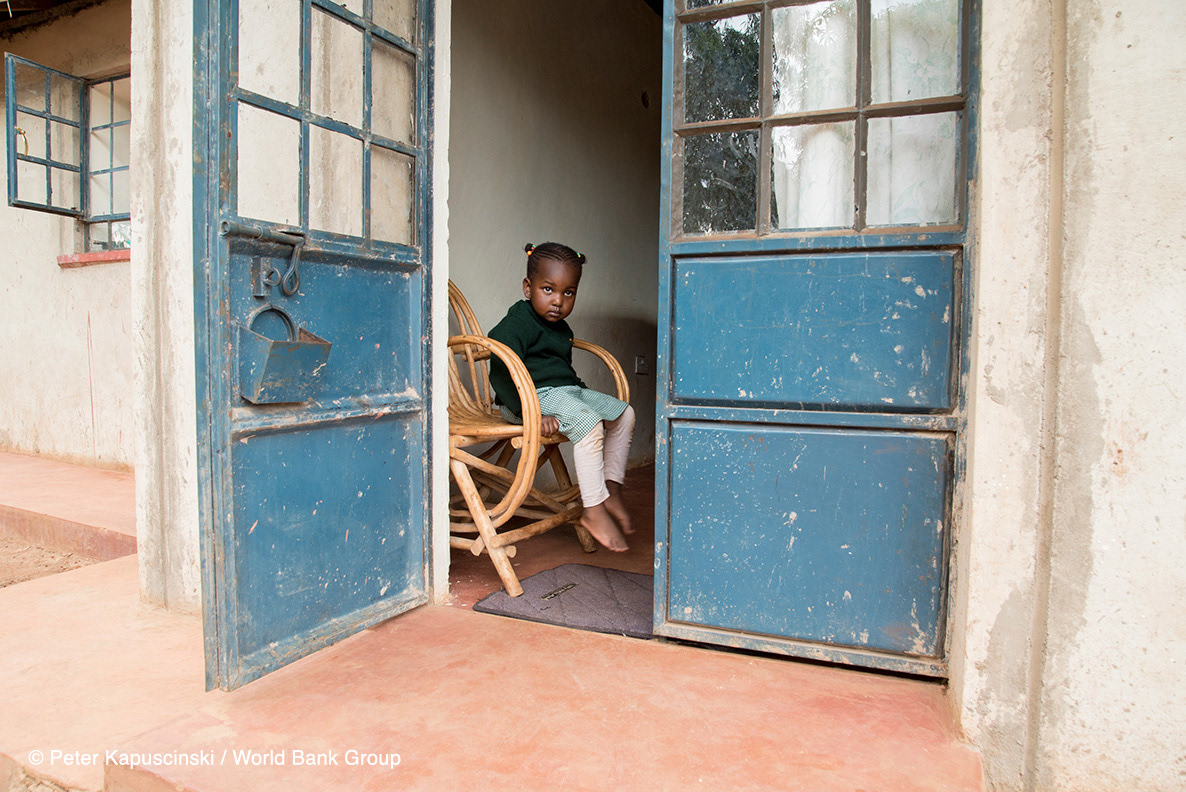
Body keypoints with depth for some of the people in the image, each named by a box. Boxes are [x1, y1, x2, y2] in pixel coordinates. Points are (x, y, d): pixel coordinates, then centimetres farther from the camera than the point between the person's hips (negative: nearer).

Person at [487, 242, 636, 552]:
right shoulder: (516, 325, -12)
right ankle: (594, 511, -22)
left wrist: (583, 393, 18)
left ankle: (611, 489, 7)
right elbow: (501, 375, -23)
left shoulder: (561, 328, 17)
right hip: (536, 395, -10)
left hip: (567, 390, 10)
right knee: (589, 425, -30)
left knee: (623, 413, 6)